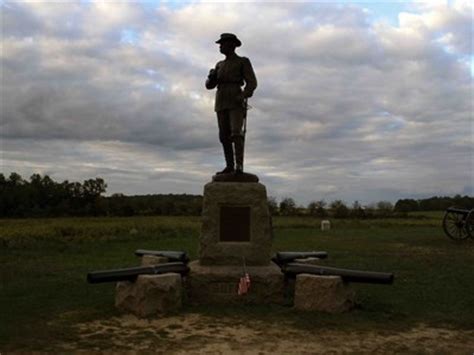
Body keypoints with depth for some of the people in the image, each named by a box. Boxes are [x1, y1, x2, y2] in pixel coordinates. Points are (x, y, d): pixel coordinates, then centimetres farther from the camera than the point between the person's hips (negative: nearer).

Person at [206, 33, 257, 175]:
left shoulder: (243, 62, 3)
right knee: (225, 136, 0)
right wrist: (211, 76, -9)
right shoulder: (220, 65, 20)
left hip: (236, 103, -6)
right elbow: (209, 85, 13)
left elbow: (252, 83, -7)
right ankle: (229, 166, 5)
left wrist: (243, 96, -24)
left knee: (236, 133, -21)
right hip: (221, 103, 6)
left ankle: (239, 166, -23)